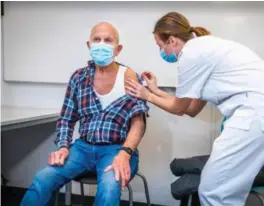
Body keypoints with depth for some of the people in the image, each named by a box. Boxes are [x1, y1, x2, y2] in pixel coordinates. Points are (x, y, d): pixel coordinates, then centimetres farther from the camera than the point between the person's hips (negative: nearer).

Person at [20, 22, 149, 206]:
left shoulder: (129, 77, -2)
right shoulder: (79, 77, 7)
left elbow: (138, 123, -7)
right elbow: (66, 119, 12)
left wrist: (124, 154, -23)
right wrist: (63, 147, -6)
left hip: (116, 149, -3)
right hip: (84, 147, 3)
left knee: (109, 188, -35)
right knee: (42, 179, -21)